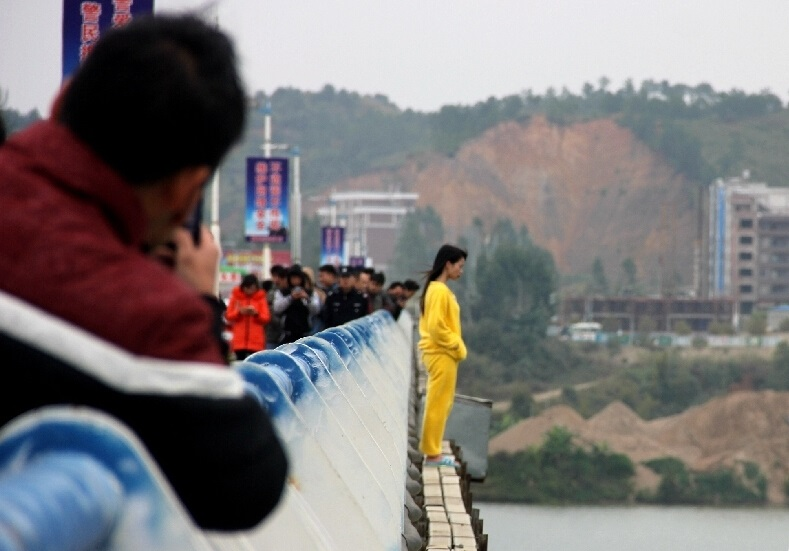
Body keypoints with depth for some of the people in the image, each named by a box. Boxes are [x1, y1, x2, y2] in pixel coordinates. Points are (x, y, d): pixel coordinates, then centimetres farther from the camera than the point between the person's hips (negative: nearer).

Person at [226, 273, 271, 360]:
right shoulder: (236, 296, 6)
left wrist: (256, 314, -17)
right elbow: (229, 316, 5)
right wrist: (239, 312, -13)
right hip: (239, 340, 1)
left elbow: (266, 318, 2)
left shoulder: (261, 298, 4)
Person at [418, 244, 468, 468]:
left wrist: (456, 346, 13)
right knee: (438, 404, -5)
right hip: (442, 355, -10)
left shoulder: (437, 289, 13)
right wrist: (457, 346, -14)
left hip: (441, 353, 10)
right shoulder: (440, 291, -17)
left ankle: (432, 450, 17)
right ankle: (432, 454, -2)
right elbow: (437, 327, -22)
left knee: (440, 404, 13)